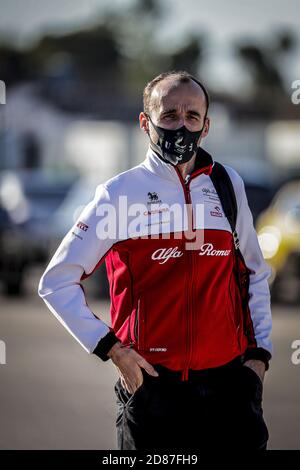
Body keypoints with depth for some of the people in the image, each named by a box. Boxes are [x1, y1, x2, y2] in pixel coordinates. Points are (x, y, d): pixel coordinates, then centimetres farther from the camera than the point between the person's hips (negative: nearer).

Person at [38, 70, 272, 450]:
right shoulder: (121, 193, -2)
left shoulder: (228, 185, 8)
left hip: (228, 380, 3)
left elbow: (255, 273, 19)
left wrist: (259, 352, 10)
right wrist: (111, 348, -7)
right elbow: (56, 282, 0)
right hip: (153, 385, -3)